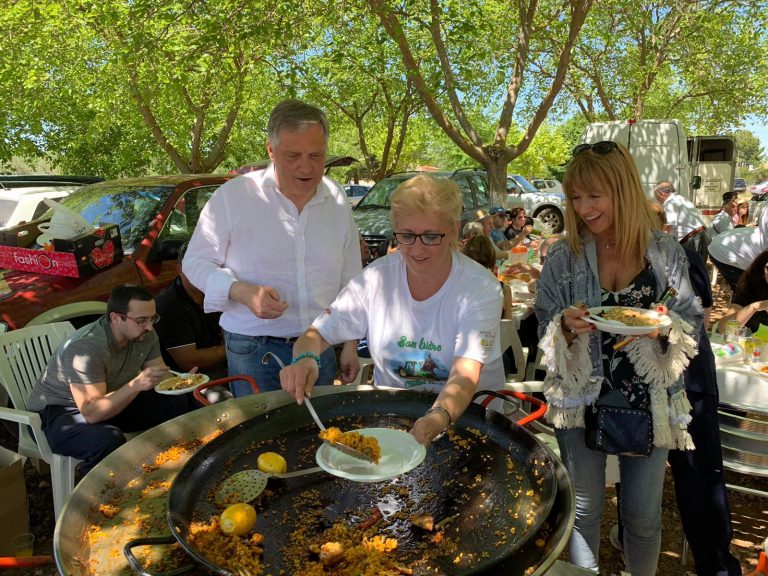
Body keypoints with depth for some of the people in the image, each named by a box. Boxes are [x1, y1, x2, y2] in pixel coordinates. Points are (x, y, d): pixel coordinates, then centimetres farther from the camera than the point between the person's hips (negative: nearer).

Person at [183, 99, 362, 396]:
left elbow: (350, 280, 10)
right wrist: (242, 291, -22)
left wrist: (351, 344, 10)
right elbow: (195, 262, -3)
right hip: (254, 351, -3)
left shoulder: (337, 201, 3)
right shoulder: (233, 196, -10)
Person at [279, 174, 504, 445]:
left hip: (466, 411, -1)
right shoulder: (376, 278, -5)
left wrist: (438, 418, -45)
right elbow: (316, 334, -2)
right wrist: (304, 359, -25)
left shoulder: (481, 288, -13)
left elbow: (465, 377, -25)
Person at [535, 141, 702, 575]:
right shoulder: (564, 257, -5)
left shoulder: (666, 251, -5)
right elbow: (544, 331, -1)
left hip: (649, 402, 0)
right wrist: (566, 325, -22)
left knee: (644, 517, 15)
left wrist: (662, 327, -20)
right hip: (582, 399, 0)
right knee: (585, 510, 13)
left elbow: (693, 323, 1)